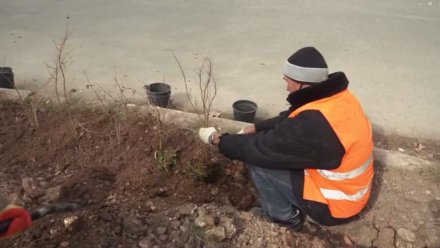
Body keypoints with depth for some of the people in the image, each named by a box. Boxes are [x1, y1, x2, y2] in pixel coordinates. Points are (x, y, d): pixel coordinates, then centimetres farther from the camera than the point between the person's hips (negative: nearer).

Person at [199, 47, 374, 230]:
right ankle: (288, 202, 24)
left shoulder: (312, 125, -35)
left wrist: (217, 139, -9)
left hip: (334, 205, -8)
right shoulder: (336, 95, -6)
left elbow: (260, 149, -23)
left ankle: (285, 216, 10)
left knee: (257, 160, -11)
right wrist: (252, 129, 3)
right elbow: (288, 121, 6)